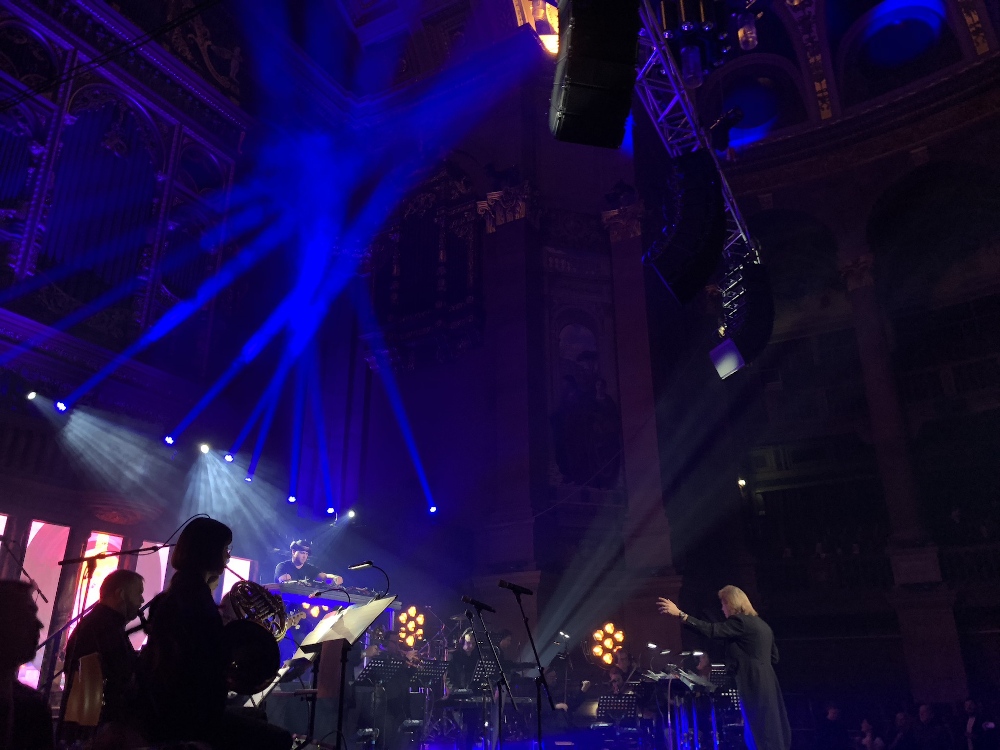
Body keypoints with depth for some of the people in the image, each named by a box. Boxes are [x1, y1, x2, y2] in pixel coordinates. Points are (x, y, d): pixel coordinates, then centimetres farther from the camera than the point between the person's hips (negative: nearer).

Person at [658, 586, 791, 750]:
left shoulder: (741, 621, -12)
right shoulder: (761, 625, 18)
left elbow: (711, 630, -22)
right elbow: (774, 658, 23)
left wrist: (679, 613, -25)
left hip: (754, 684, -10)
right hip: (765, 684, 10)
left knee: (760, 734, -6)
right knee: (771, 733, 11)